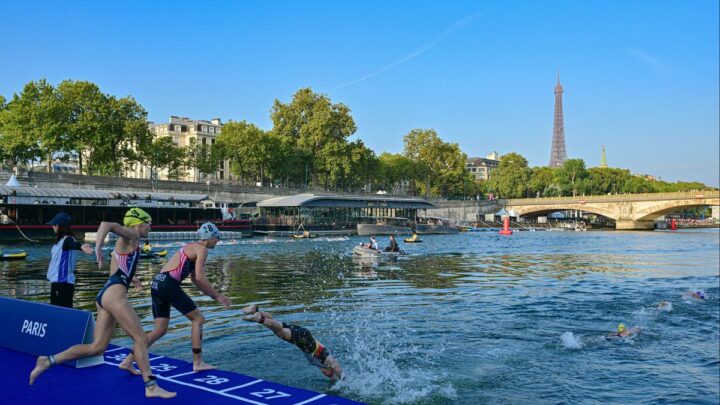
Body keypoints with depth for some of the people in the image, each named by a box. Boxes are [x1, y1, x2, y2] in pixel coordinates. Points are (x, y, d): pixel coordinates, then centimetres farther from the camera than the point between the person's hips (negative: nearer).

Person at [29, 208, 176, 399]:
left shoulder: (125, 242, 25)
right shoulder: (131, 235, -2)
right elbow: (107, 224, -21)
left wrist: (130, 277, 50)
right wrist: (98, 247, -34)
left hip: (106, 295, 10)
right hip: (114, 294, -10)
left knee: (97, 347, 7)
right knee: (141, 339, -7)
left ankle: (48, 361, 6)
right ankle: (151, 387, -6)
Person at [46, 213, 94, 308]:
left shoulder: (67, 239, -15)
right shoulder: (61, 240, 13)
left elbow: (73, 244, -38)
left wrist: (81, 246, -59)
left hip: (63, 283, -10)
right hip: (57, 282, 10)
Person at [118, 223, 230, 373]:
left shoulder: (192, 248, 26)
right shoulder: (202, 249, -3)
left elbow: (196, 279, 27)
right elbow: (199, 278, -13)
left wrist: (215, 296, 24)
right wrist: (217, 295, -3)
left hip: (157, 283, 9)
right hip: (169, 284, -9)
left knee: (160, 329, 12)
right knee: (198, 318, 3)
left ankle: (128, 361, 10)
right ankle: (197, 362, 5)